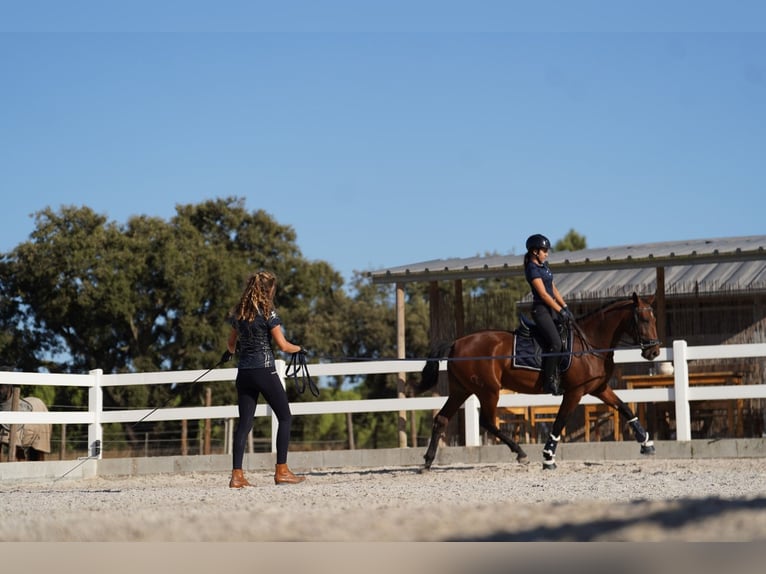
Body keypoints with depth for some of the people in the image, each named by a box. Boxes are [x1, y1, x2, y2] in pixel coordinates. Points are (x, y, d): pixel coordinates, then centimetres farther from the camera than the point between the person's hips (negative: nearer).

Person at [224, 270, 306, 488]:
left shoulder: (239, 313, 10)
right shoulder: (268, 312, -8)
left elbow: (231, 343, 21)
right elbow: (283, 345, -11)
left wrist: (229, 352, 43)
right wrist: (299, 349, 9)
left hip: (244, 371, 6)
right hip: (264, 370, -6)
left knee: (244, 422, 6)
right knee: (285, 417, 6)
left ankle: (237, 474, -1)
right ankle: (281, 471, 2)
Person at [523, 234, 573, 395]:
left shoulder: (544, 266, 17)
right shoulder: (533, 269, -11)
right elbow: (543, 294, -16)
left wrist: (565, 307, 9)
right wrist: (560, 311, -16)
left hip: (551, 309, 10)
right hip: (541, 309, -10)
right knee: (556, 343, -21)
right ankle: (549, 382, -16)